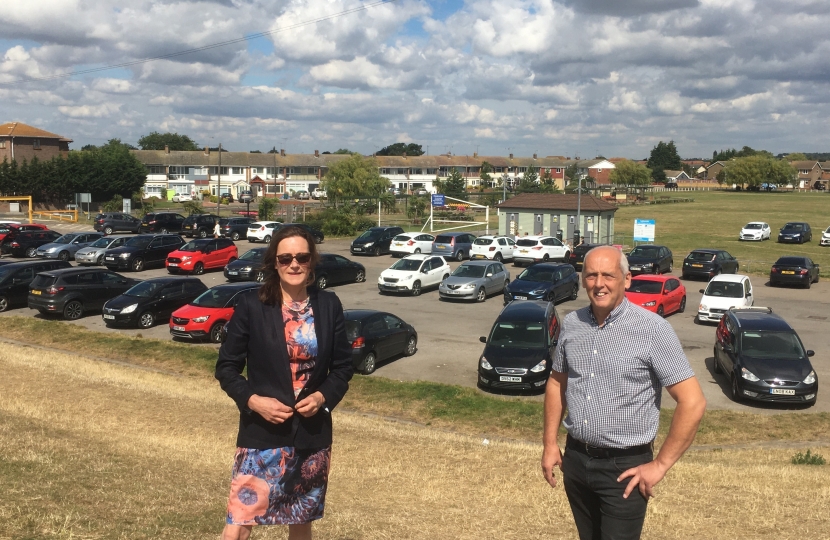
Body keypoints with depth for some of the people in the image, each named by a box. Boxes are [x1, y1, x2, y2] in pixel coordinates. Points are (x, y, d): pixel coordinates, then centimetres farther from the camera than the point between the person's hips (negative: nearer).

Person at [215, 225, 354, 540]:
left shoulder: (329, 306, 0)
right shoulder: (251, 306, -8)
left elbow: (343, 366, 6)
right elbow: (226, 368, -3)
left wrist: (323, 396, -12)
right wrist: (253, 400, -18)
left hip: (313, 433, 3)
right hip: (262, 433, -3)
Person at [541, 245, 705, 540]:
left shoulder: (653, 330, -16)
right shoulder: (571, 324, 0)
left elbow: (693, 403, -15)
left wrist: (660, 465, -14)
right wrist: (550, 443, 8)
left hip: (624, 468, -5)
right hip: (575, 460, 5)